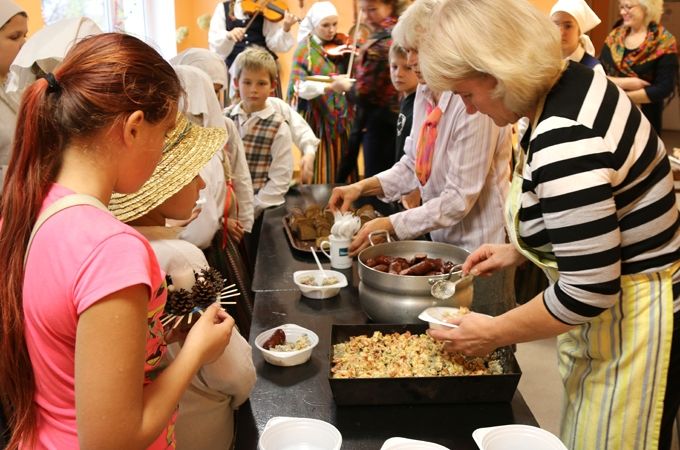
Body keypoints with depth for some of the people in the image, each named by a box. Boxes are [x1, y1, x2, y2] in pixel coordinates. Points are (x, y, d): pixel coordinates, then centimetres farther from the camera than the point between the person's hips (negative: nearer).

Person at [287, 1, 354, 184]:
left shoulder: (340, 46, 8)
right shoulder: (305, 49, -5)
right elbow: (300, 86, -18)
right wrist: (330, 86, -33)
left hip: (341, 117, 4)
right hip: (318, 117, -4)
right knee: (320, 172, -2)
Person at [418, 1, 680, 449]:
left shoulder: (564, 140, -32)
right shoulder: (570, 81, -2)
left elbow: (588, 292, -28)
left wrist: (494, 333, -14)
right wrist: (518, 250, 9)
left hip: (634, 322, -9)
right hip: (621, 297, 9)